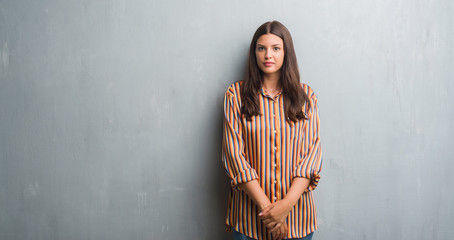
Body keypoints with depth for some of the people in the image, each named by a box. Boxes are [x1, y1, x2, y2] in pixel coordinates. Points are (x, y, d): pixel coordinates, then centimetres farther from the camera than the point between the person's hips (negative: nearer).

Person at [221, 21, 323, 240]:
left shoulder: (306, 96, 2)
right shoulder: (236, 94, -2)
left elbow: (312, 151, -4)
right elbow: (234, 154, -8)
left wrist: (287, 203, -16)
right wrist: (265, 205, -14)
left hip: (295, 208, 1)